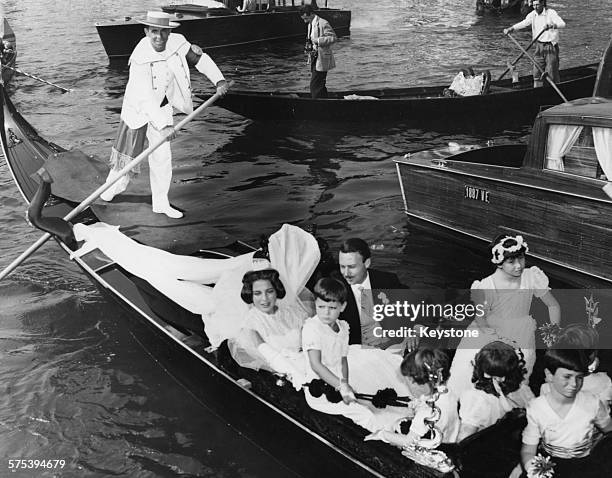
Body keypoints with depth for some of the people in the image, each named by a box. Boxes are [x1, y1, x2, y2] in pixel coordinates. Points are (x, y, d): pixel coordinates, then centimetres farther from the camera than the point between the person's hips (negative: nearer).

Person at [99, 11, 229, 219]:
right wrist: (163, 126, -43)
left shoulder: (177, 42, -14)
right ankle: (116, 184, 42)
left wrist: (218, 79, -13)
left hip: (162, 107, 4)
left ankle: (161, 203, 14)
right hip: (138, 108, -4)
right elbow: (145, 97, -36)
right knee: (128, 151, 12)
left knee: (162, 157, 1)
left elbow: (199, 59, 0)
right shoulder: (140, 59, -31)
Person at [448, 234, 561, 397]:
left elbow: (553, 306, 3)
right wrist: (500, 339, -22)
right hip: (490, 333, -1)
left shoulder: (532, 278, -9)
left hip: (521, 334, 1)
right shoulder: (486, 287, -16)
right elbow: (481, 323, -11)